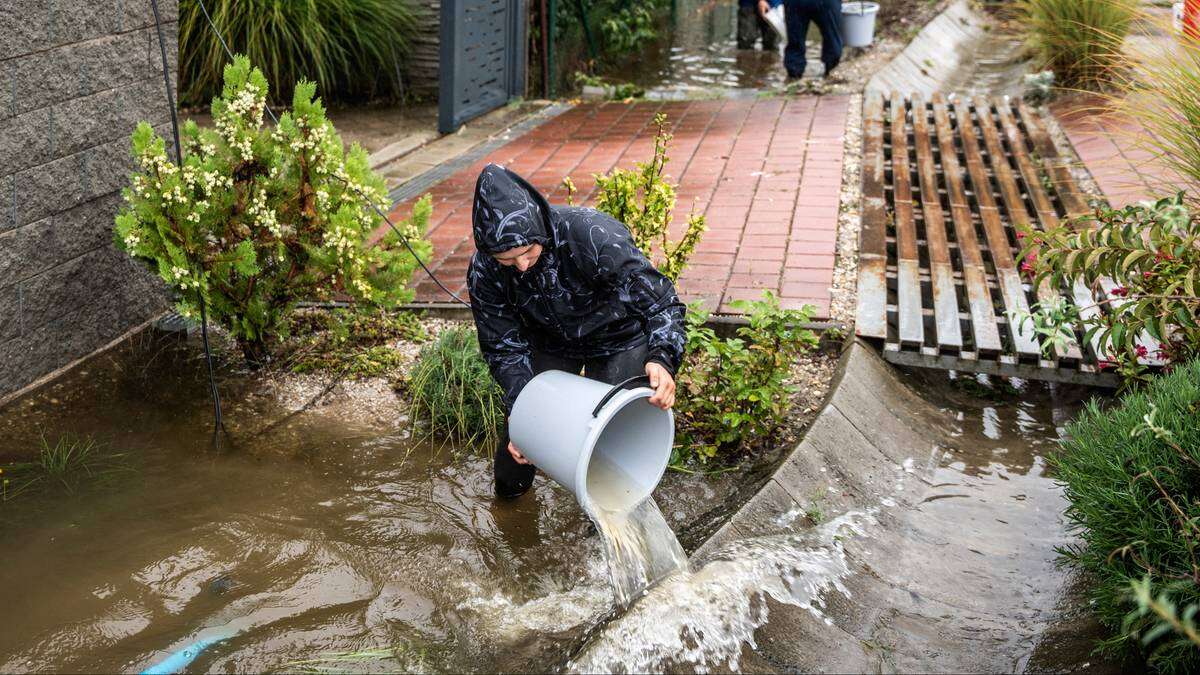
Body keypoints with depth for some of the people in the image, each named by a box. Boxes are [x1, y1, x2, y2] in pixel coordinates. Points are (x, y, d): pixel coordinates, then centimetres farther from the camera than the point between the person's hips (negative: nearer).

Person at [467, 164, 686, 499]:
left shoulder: (593, 235, -40)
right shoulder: (484, 272, -27)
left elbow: (657, 298, -36)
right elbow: (504, 346, -16)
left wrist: (662, 358, -54)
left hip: (618, 337, -3)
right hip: (549, 340, 3)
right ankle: (509, 490, 38)